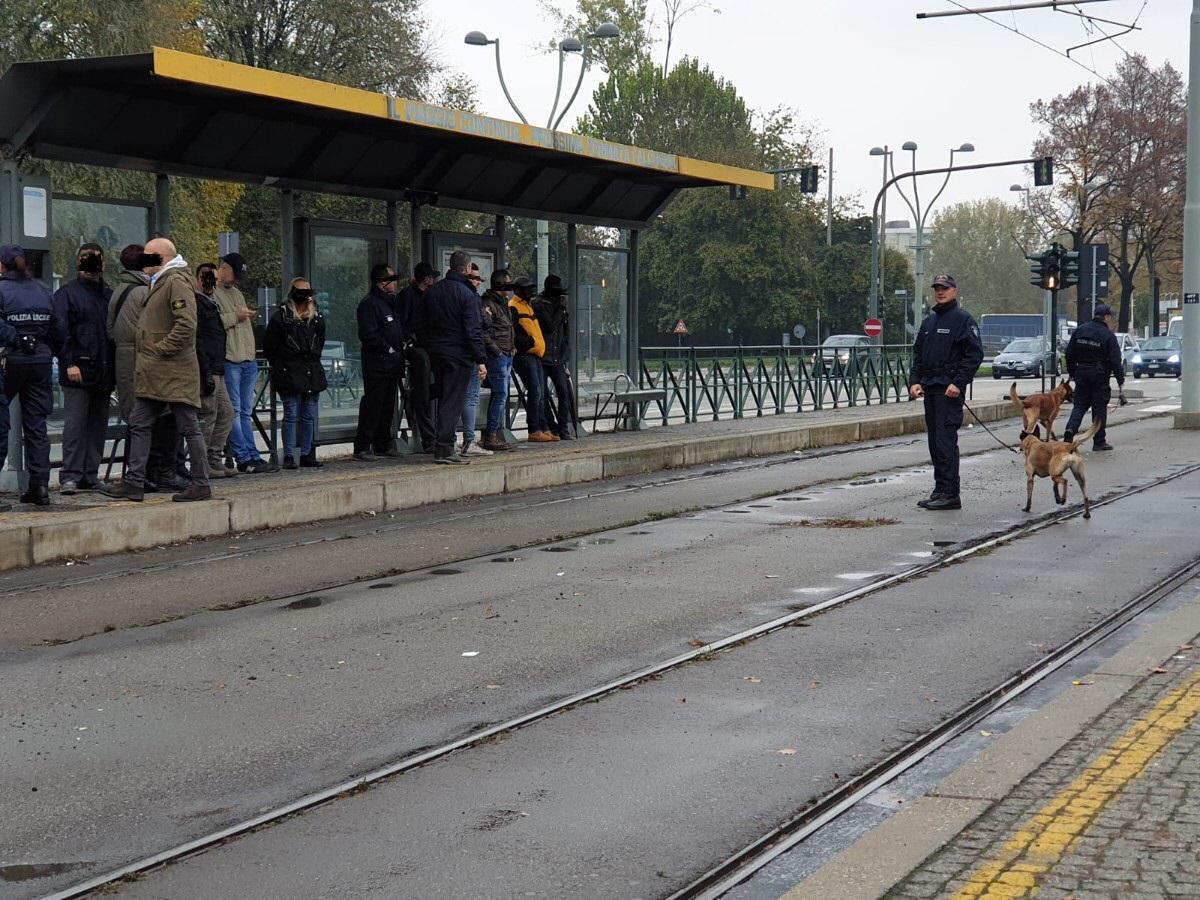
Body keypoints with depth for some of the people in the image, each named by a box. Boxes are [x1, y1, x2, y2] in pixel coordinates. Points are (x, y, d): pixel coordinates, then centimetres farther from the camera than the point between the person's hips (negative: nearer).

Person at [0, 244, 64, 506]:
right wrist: (54, 355, 19)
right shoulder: (42, 290, 8)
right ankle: (40, 486, 4)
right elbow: (58, 330, 10)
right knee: (36, 425, 7)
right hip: (40, 361, 5)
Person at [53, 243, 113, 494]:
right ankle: (70, 476, -6)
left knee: (98, 425, 7)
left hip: (103, 372, 6)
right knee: (75, 423, -7)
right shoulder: (67, 293, 0)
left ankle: (90, 475, 14)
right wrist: (70, 363, -17)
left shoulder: (108, 294, 17)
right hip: (77, 371, -6)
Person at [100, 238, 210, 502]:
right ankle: (134, 483, 12)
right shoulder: (159, 283, 20)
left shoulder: (177, 283, -11)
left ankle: (201, 485, 1)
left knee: (189, 428, -4)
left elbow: (186, 325, -23)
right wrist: (148, 353, 17)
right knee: (139, 426, 9)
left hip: (175, 372, -11)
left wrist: (161, 349, -18)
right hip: (153, 374, 11)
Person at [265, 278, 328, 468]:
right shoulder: (281, 316, -3)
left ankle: (307, 455, 13)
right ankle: (289, 456, -2)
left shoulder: (317, 317, 11)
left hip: (312, 373, 5)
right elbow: (269, 347, 2)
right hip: (289, 375, -5)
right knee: (291, 415, -7)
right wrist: (280, 367, 4)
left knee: (310, 416, 6)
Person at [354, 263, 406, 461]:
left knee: (388, 405, 12)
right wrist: (388, 348, -14)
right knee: (372, 405, -7)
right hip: (377, 364, -9)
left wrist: (403, 344, 8)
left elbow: (399, 328, 26)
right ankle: (363, 447, -2)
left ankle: (384, 445, 20)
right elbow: (367, 335, -19)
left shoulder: (391, 301, 17)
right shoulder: (369, 304, -11)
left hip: (393, 362, 9)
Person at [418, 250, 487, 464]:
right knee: (453, 403, -5)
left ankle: (443, 447, 19)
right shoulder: (467, 294, -12)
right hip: (459, 356, -7)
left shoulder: (433, 291, 10)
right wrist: (480, 360, -15)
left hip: (436, 353, 7)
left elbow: (422, 324, 15)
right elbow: (473, 331, -16)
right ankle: (444, 450, -8)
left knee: (443, 401, 16)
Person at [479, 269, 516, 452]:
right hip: (497, 356, -10)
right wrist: (496, 350, -18)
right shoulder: (488, 304, -11)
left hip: (506, 356, 10)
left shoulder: (503, 303, 20)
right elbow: (483, 331, -20)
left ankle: (497, 434, 14)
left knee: (500, 396, 10)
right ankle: (490, 436, -10)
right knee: (500, 394, -12)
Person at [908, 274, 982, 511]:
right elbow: (918, 354, 22)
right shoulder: (929, 321, 19)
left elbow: (975, 354, -12)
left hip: (949, 390, -8)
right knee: (935, 442, 10)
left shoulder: (963, 319, -4)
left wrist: (958, 383, -18)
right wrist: (914, 382, 8)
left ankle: (949, 494, -10)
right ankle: (940, 492, 16)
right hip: (929, 389, 8)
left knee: (946, 441, -11)